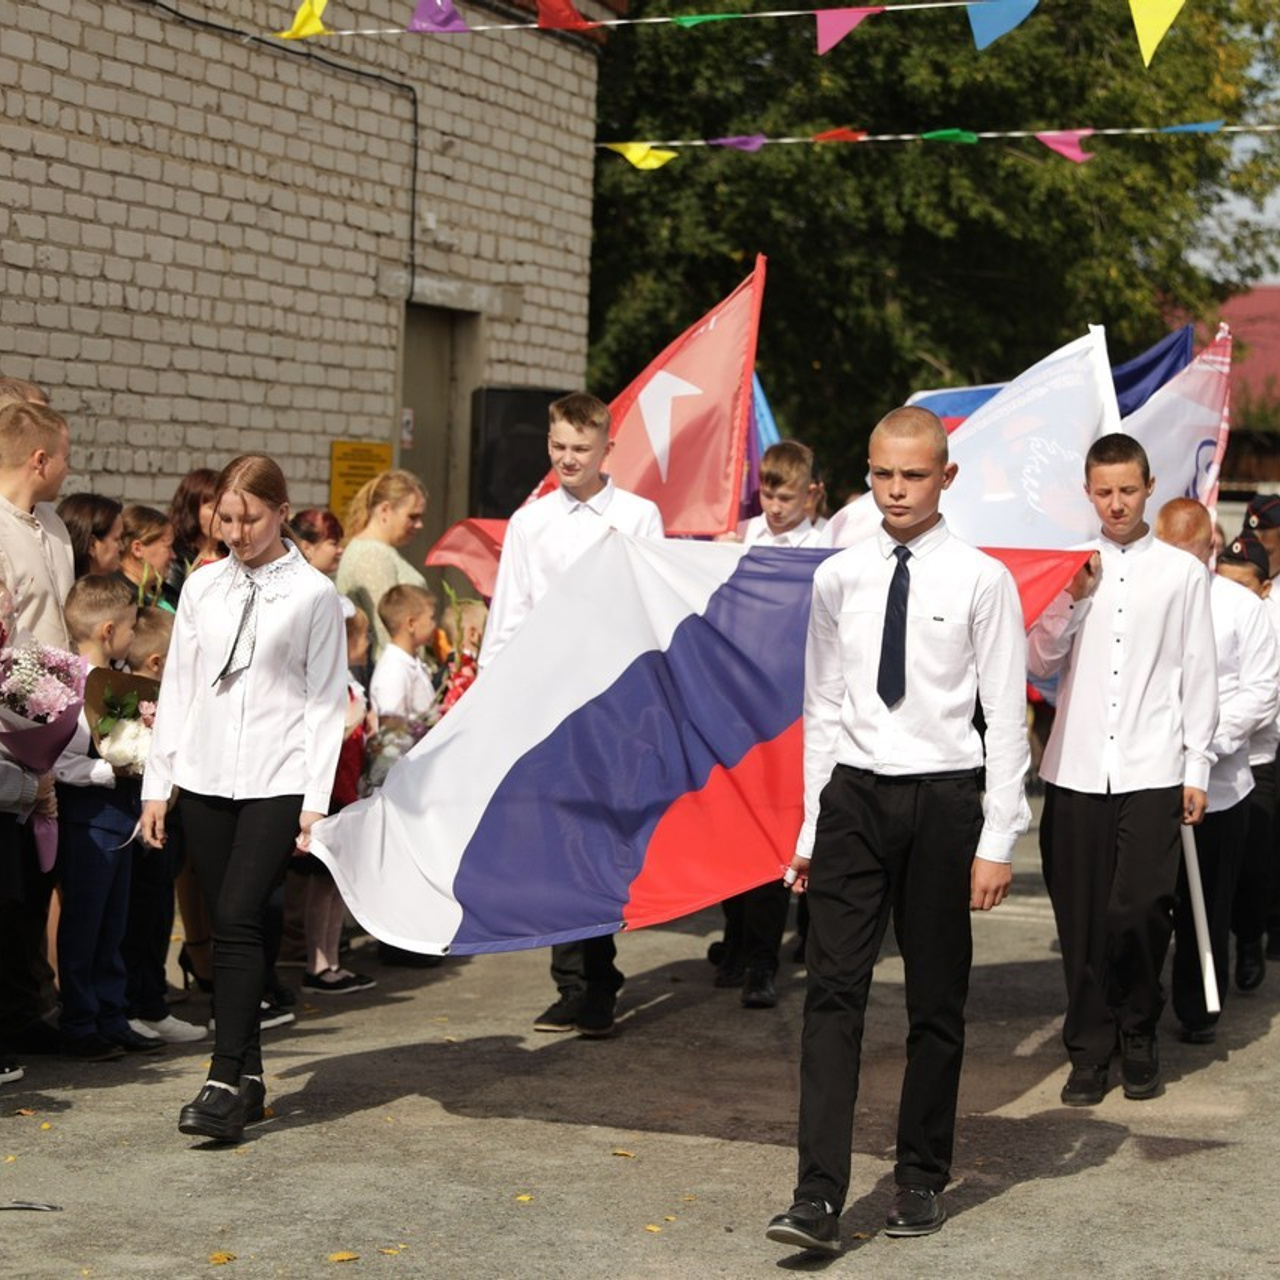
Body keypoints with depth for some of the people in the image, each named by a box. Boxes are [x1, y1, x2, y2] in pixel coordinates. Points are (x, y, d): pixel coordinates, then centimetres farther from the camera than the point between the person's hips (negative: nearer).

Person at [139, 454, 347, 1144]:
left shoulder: (313, 594, -2)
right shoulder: (202, 587, 9)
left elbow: (325, 700, -2)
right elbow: (177, 686, 12)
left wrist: (315, 801, -7)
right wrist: (158, 782, 8)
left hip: (277, 782, -4)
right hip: (205, 778, 4)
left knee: (237, 919, -15)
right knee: (227, 926, 7)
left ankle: (226, 1080, -14)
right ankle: (250, 1075, 15)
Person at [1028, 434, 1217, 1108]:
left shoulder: (1182, 571, 4)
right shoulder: (1072, 567, 10)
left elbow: (1199, 674, 5)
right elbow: (1040, 662, 6)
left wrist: (1197, 768, 2)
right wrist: (1075, 598, -6)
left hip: (1152, 771, -2)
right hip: (1076, 769, 2)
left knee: (1138, 911, -8)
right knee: (1082, 917, 4)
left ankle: (1139, 1034, 14)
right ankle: (1089, 1048, 16)